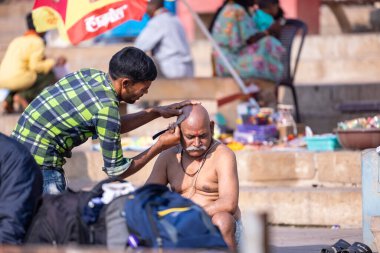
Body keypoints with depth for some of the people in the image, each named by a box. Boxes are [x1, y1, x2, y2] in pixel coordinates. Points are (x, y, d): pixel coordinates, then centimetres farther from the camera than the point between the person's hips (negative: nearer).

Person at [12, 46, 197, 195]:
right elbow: (116, 171, -11)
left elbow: (113, 126, 20)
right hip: (41, 163, -10)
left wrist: (156, 112, 15)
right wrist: (160, 146, -3)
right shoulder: (106, 108, -22)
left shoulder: (92, 74, 3)